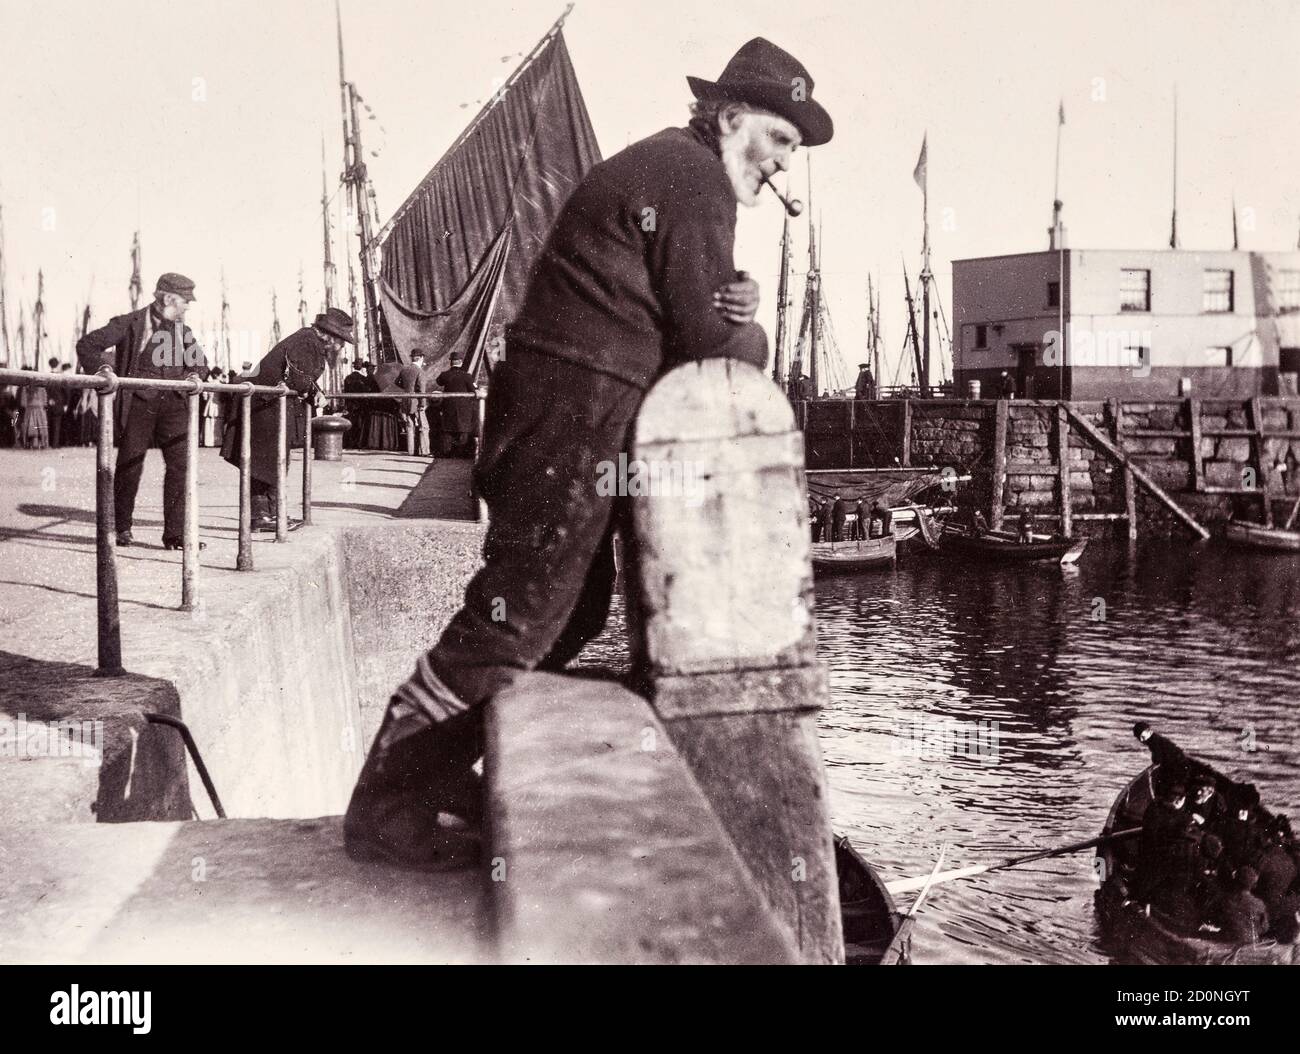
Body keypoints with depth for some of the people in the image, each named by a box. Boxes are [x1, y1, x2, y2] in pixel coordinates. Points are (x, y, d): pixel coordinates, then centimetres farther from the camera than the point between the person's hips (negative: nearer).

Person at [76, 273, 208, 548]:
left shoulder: (181, 330, 13)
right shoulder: (131, 324, -2)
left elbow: (200, 361, 26)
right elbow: (87, 344, -3)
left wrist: (194, 374, 4)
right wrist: (102, 366, -21)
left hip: (173, 403, 4)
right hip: (138, 402, -4)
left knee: (180, 464, -7)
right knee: (130, 466, 2)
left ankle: (175, 533, -5)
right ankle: (123, 529, 18)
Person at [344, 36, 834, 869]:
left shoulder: (662, 170, 25)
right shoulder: (693, 178, -9)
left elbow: (685, 318, 20)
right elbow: (714, 345, -13)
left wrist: (736, 307, -2)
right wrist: (751, 337, 10)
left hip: (572, 413, 11)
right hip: (575, 415, -11)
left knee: (574, 611, 15)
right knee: (515, 616, -10)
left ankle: (436, 766, 23)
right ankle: (387, 807, -4)